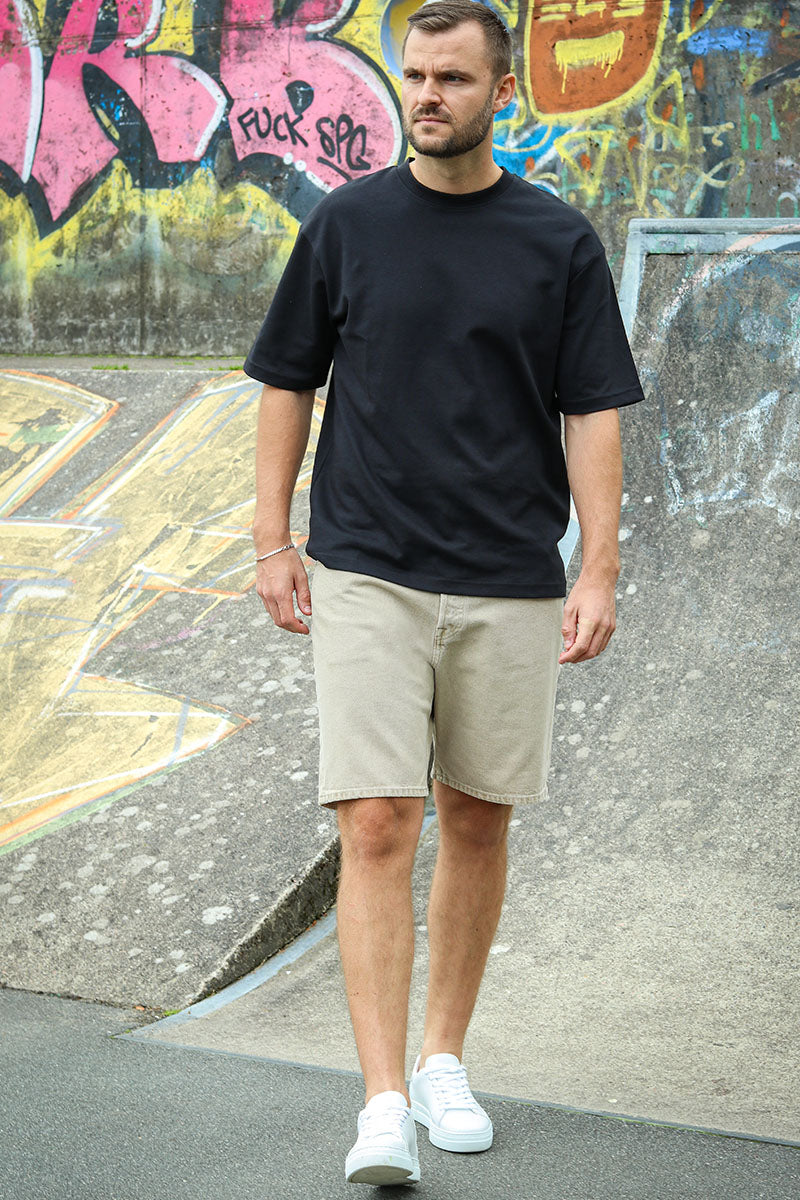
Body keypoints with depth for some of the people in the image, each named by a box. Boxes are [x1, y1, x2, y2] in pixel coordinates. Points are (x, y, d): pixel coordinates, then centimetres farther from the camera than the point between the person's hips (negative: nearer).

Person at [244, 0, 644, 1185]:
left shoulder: (560, 240, 1)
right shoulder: (346, 223, 3)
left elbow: (593, 412, 1)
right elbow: (288, 384, 9)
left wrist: (600, 570, -8)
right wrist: (272, 542, 3)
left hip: (508, 586, 1)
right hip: (366, 576, -1)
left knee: (478, 823, 10)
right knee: (377, 829, -10)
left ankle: (445, 1061, 27)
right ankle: (384, 1104, -10)